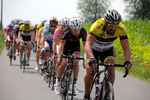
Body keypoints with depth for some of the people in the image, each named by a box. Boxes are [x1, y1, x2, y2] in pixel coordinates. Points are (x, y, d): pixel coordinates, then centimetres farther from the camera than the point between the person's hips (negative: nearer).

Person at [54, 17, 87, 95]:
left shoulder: (83, 32, -33)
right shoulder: (67, 31, -36)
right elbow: (61, 45, -38)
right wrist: (58, 57, -48)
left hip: (75, 45, 1)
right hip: (66, 44, -1)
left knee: (76, 62, -20)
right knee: (63, 63, -14)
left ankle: (74, 84, -12)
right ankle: (57, 81, 8)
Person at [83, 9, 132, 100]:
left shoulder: (121, 29, -28)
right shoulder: (97, 26, -37)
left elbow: (126, 47, -28)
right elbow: (88, 45, -46)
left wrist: (127, 61, -48)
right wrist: (92, 59, -64)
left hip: (107, 50, 2)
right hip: (93, 49, -2)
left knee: (111, 68, -24)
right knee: (90, 72, -20)